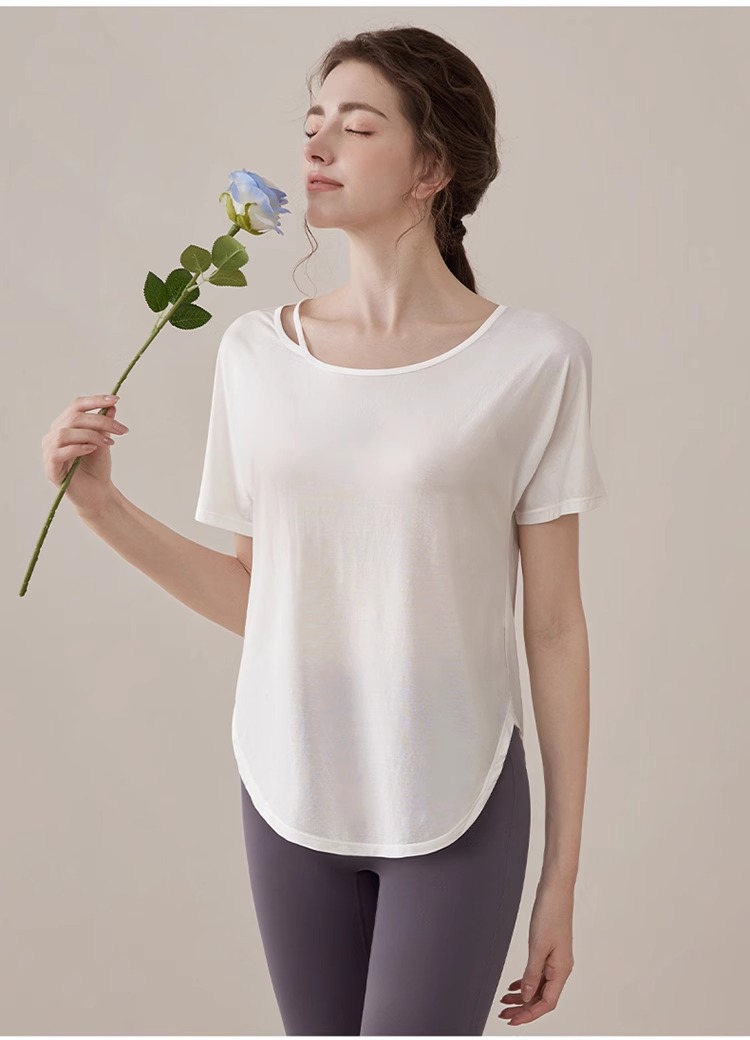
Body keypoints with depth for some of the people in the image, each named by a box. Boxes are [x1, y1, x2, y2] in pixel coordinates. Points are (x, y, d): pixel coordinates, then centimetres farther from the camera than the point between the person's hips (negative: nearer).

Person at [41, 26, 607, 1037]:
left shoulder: (533, 359, -9)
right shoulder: (256, 352, 1)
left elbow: (555, 628, -5)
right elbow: (252, 598, 7)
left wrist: (564, 872, -1)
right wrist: (100, 503, -6)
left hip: (457, 808, -3)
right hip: (290, 795, 3)